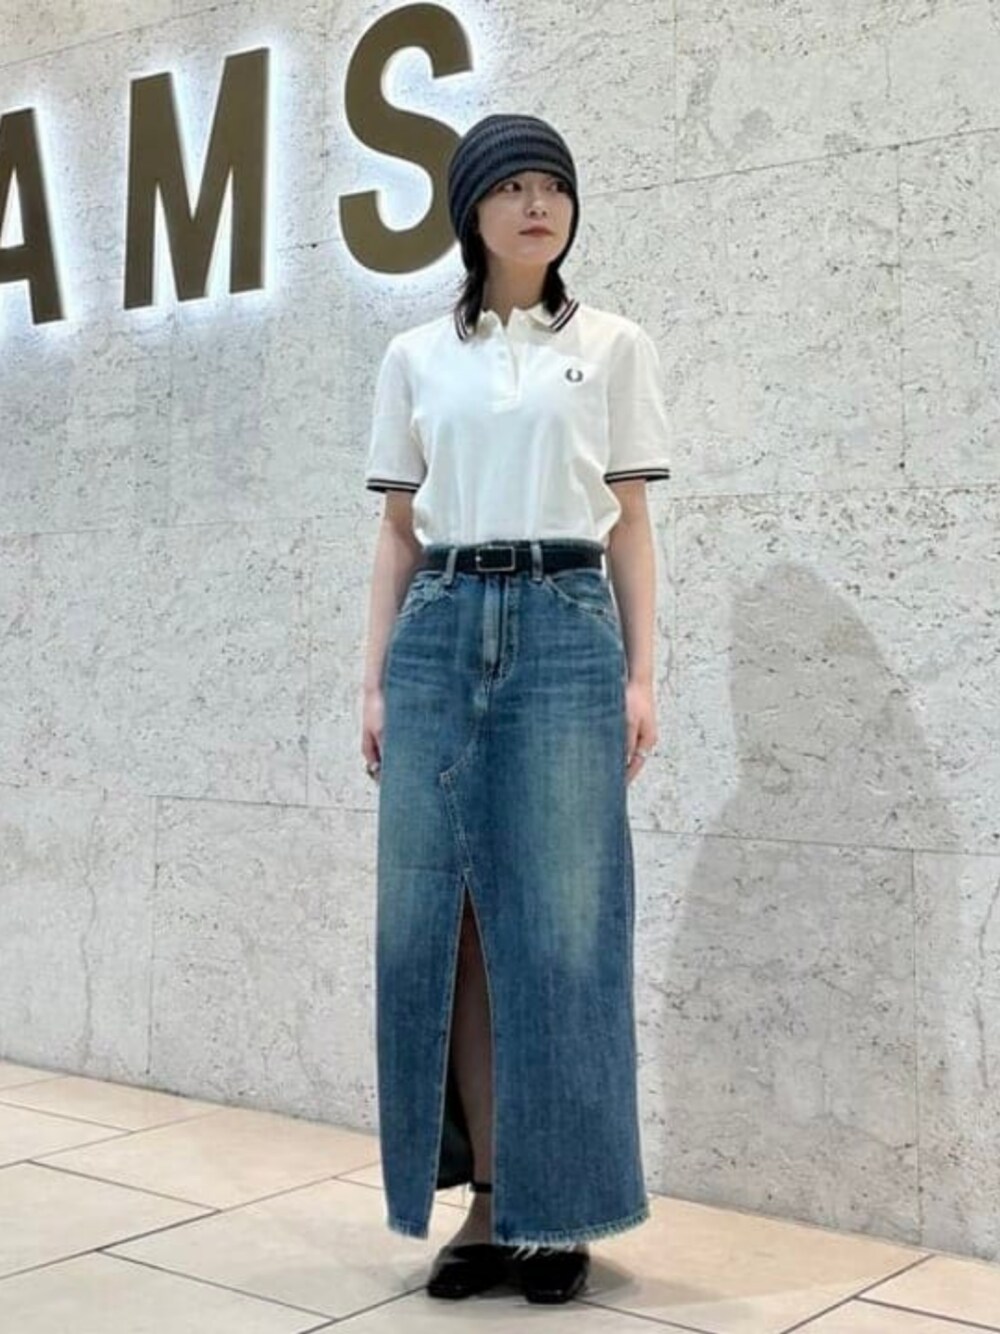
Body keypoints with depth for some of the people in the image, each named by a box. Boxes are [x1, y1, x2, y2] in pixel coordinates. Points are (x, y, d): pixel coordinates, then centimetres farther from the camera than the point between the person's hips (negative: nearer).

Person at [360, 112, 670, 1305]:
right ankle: (486, 1201, 13)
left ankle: (556, 1208, 10)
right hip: (442, 635, 2)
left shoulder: (612, 347, 8)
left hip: (566, 632, -2)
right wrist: (375, 679, 6)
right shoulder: (414, 358, 12)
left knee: (560, 929, -3)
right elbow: (398, 533, 12)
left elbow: (629, 525, 7)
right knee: (440, 921, 1)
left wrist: (640, 676, 0)